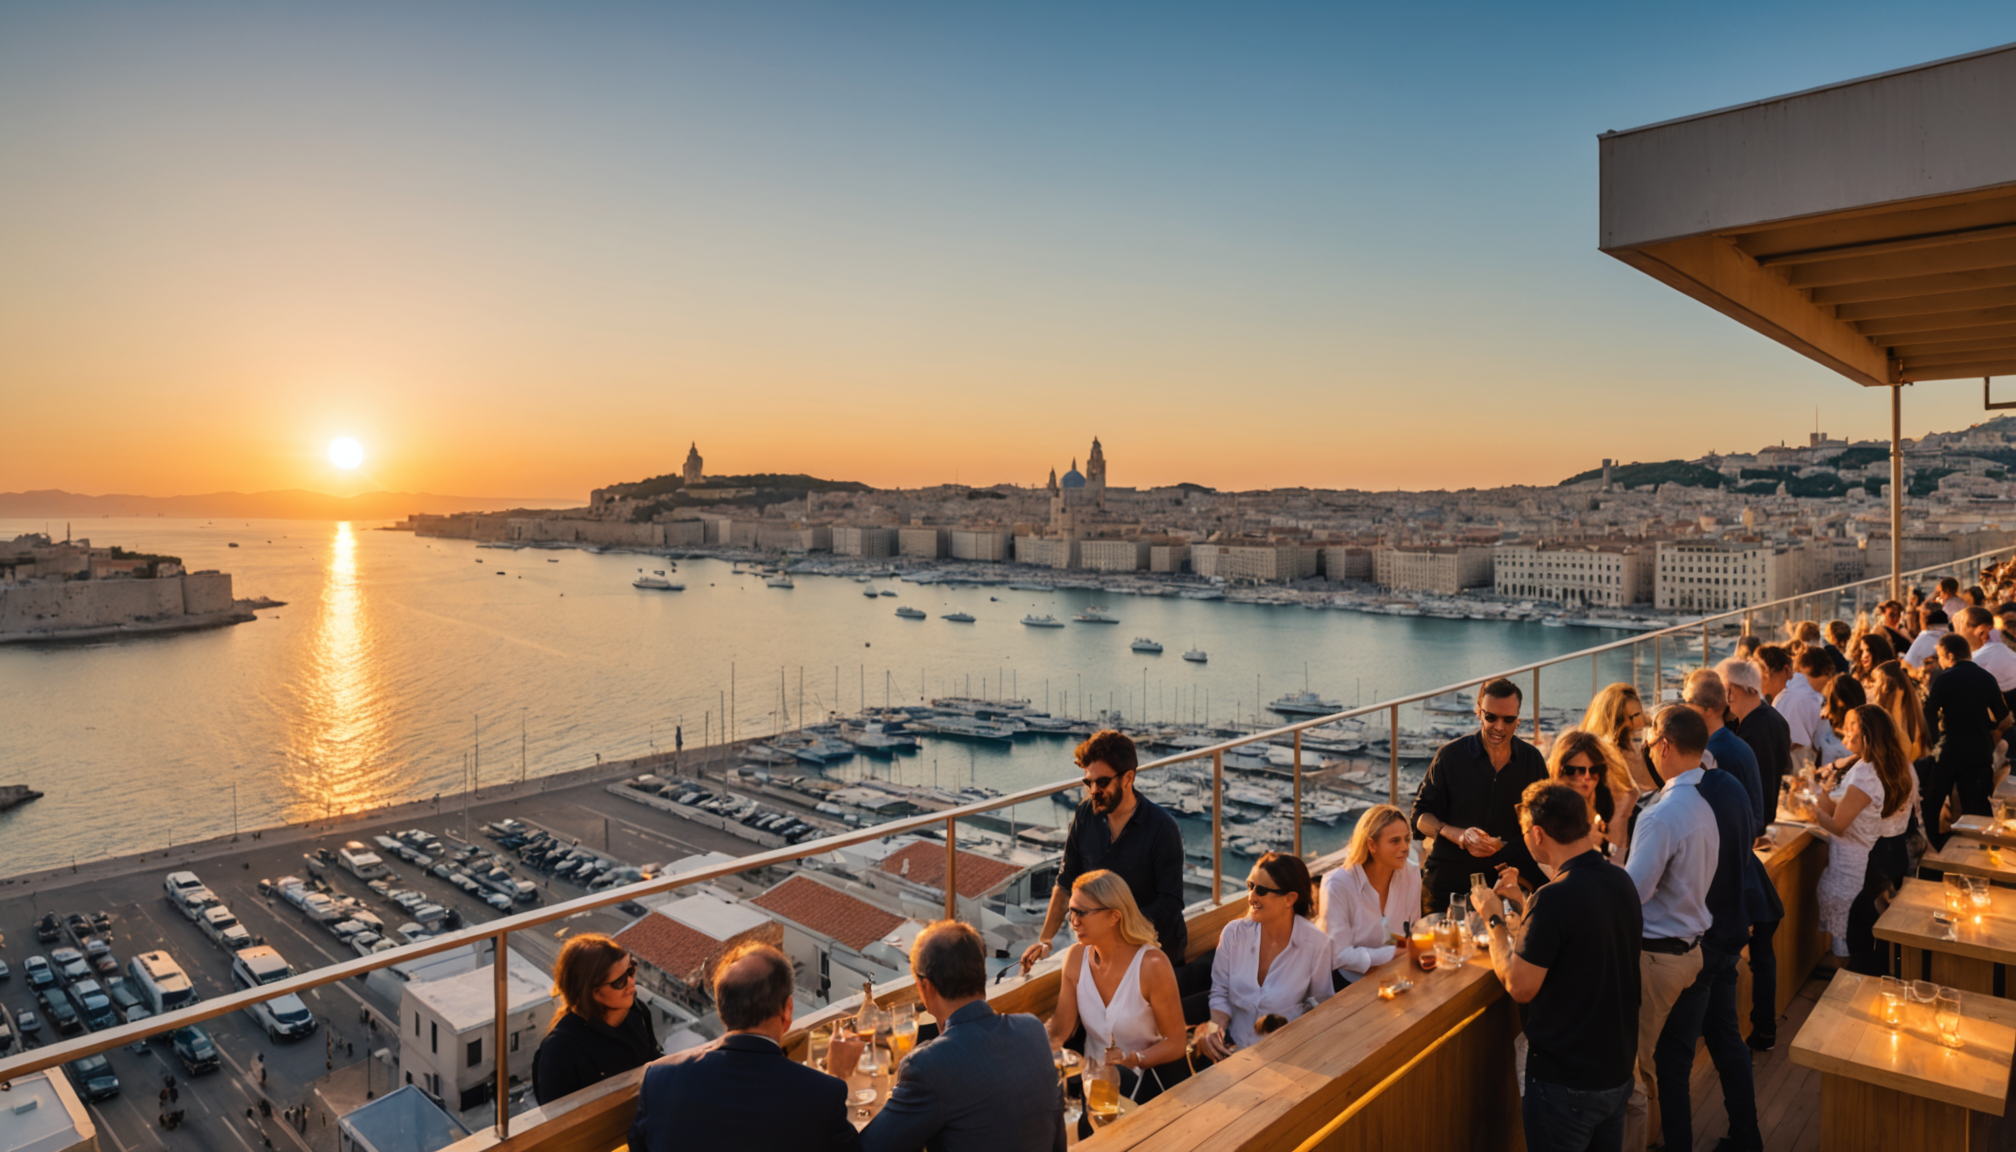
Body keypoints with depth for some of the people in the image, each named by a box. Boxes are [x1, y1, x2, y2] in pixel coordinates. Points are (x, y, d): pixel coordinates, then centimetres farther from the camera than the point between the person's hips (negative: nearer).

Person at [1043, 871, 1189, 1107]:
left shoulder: (1152, 966, -18)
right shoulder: (1076, 956, -2)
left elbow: (1175, 1043, -10)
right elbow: (1059, 1032, -2)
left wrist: (1132, 1060, -25)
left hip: (1149, 1077, -5)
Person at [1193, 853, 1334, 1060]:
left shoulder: (1317, 944, -7)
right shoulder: (1234, 933, -1)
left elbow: (1322, 1006, 4)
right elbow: (1220, 992, 6)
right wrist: (1216, 1026, -13)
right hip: (1233, 1046, 2)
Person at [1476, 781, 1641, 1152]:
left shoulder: (1556, 898, -27)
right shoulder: (1621, 881, -1)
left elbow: (1520, 986, -21)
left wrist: (1494, 920, -9)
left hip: (1566, 1082, -8)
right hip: (1617, 1071, 8)